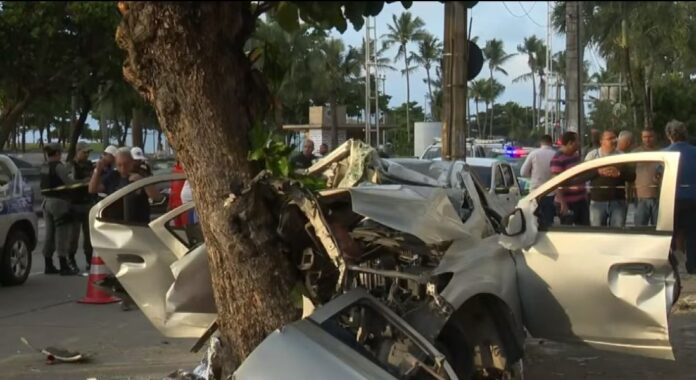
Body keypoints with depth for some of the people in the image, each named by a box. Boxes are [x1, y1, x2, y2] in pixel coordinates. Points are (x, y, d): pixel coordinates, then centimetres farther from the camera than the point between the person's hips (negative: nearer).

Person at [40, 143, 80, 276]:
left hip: (47, 201, 8)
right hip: (59, 201, -8)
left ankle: (48, 266, 16)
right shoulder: (58, 166, -14)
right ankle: (64, 267, -6)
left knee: (50, 234, 13)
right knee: (62, 233, -6)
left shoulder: (44, 167, 11)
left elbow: (55, 181, 6)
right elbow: (69, 182, -16)